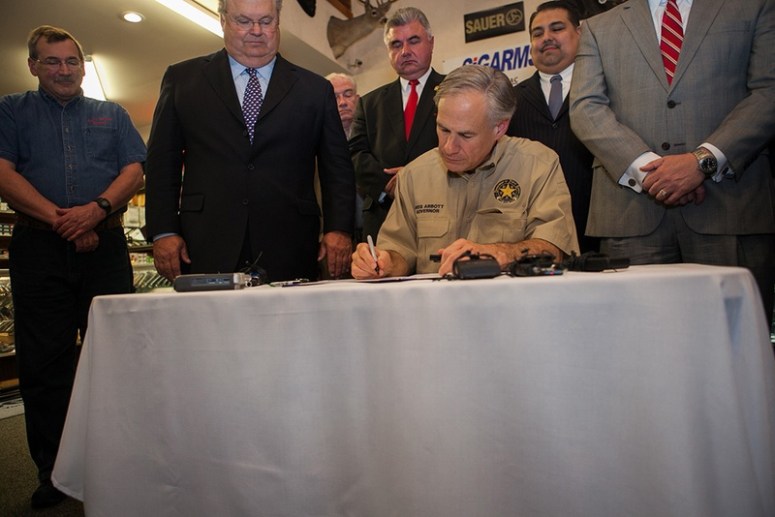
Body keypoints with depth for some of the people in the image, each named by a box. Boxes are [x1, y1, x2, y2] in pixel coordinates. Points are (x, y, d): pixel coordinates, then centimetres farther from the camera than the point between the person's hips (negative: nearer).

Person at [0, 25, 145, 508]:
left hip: (106, 245, 1)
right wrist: (58, 218, -12)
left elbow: (135, 169, 5)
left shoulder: (112, 115, 17)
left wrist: (97, 209, -13)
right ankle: (53, 472, 14)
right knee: (43, 359, 2)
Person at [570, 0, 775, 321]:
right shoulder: (598, 27, 18)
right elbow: (585, 108, 3)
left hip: (730, 204, 1)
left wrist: (704, 160, -12)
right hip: (631, 210, 0)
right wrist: (646, 166, -11)